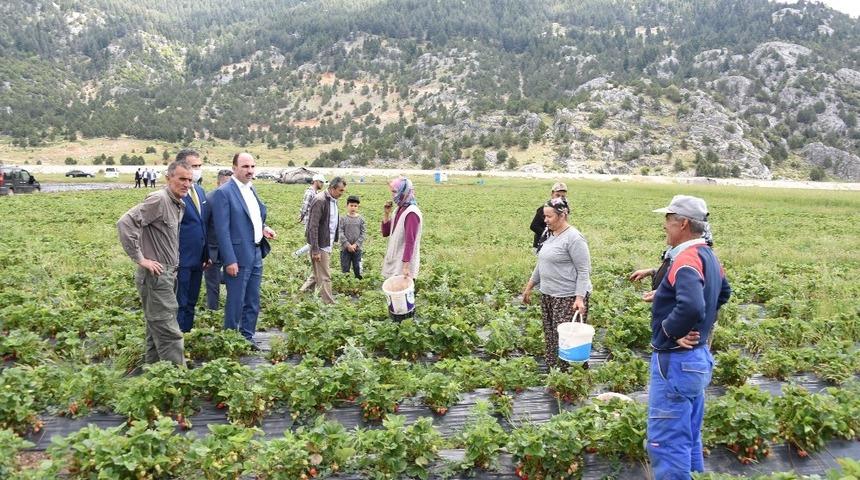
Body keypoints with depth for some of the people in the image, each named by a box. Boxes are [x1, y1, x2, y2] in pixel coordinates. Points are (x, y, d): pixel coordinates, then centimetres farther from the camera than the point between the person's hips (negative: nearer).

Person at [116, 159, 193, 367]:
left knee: (157, 330, 16)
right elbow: (124, 223, -23)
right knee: (170, 333, -7)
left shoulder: (179, 205, 12)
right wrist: (140, 259, -21)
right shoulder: (158, 199, -16)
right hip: (156, 275, -9)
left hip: (168, 274, 9)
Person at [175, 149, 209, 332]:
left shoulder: (200, 191, 12)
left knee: (191, 304, 16)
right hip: (181, 261, -8)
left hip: (198, 259, 8)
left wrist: (206, 254, 16)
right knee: (179, 306, 1)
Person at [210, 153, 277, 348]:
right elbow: (222, 230, -15)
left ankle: (247, 338, 26)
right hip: (238, 257, -8)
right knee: (235, 302, 2)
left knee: (253, 302, 14)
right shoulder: (223, 192, -12)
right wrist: (230, 260, -19)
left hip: (256, 255, 8)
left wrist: (263, 228, 4)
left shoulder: (251, 189, 13)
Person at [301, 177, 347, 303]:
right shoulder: (320, 200, -19)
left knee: (317, 273, 19)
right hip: (320, 245, -9)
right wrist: (315, 250, -21)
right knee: (324, 277, -3)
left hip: (328, 244, 9)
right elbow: (313, 227, -20)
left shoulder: (333, 200, 9)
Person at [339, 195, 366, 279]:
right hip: (345, 248, -1)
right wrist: (348, 245, -14)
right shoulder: (343, 219, -3)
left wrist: (356, 245, -11)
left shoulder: (361, 219, 2)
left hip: (357, 249, 1)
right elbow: (340, 233, -8)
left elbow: (362, 234, 0)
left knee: (358, 271, 6)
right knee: (345, 270, 6)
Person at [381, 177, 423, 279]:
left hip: (402, 264, -9)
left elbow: (410, 241, -23)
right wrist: (386, 214, 1)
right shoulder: (399, 210, 9)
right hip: (393, 263, 9)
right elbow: (385, 233, 14)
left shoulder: (411, 213, -17)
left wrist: (406, 266, -27)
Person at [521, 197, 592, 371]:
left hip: (569, 298, -8)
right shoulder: (550, 235, 12)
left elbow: (584, 271, -16)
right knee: (551, 338, 10)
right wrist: (530, 285, 24)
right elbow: (542, 264, 22)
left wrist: (580, 298, -23)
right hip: (548, 295, 9)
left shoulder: (574, 238, -14)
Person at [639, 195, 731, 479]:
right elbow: (723, 293, 28)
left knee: (666, 445, -2)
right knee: (689, 441, 21)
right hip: (699, 358, 10)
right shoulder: (708, 256, 9)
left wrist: (670, 329, -22)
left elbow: (691, 307, -39)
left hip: (676, 362, -10)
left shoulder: (686, 258, -22)